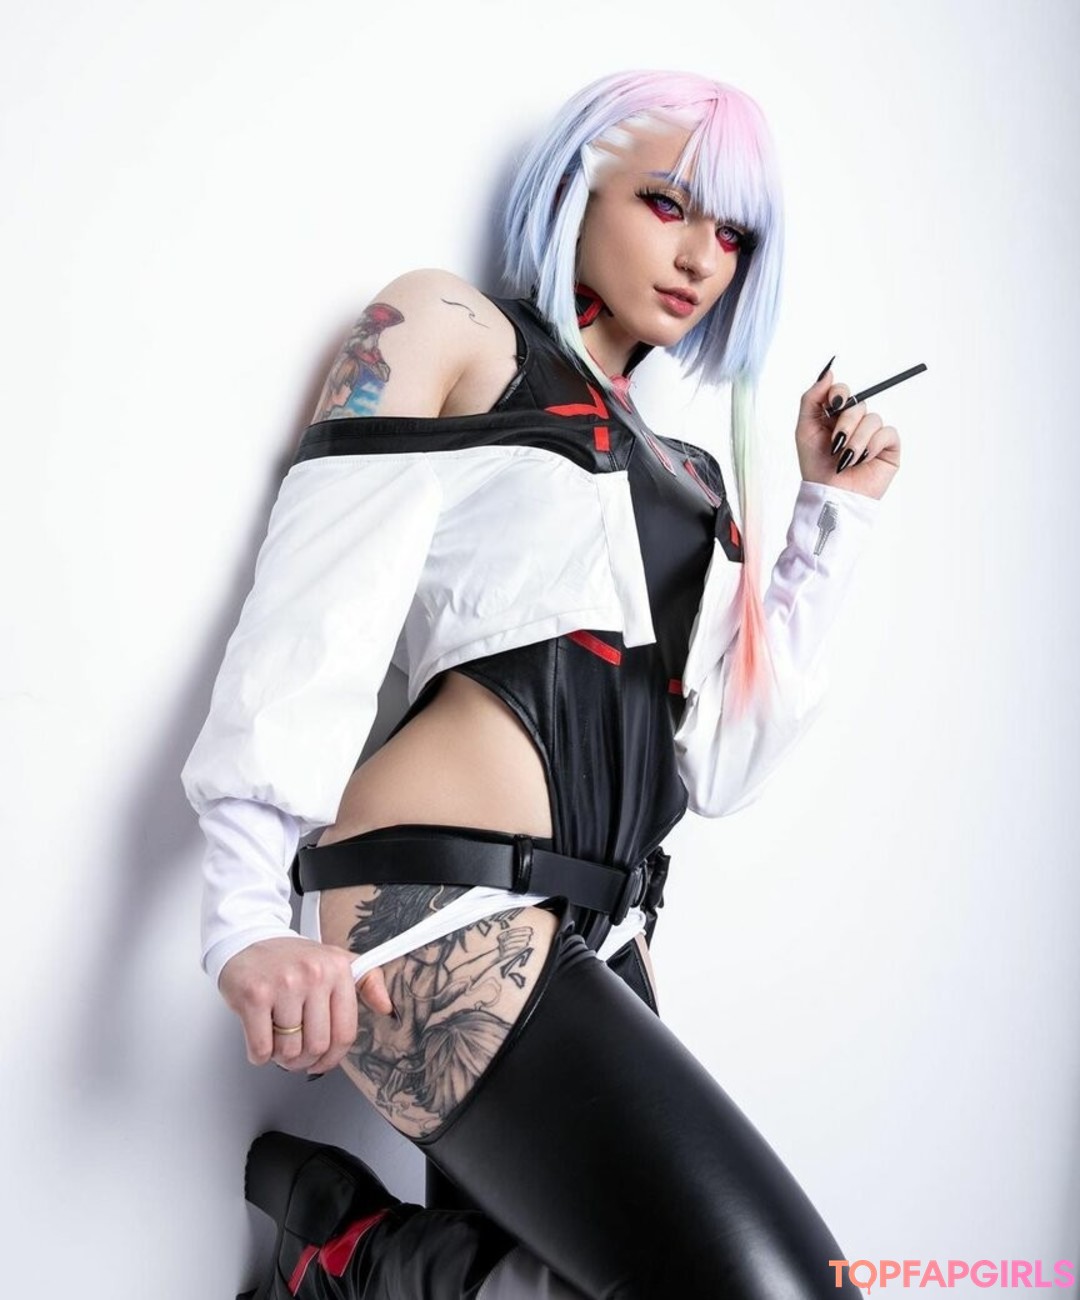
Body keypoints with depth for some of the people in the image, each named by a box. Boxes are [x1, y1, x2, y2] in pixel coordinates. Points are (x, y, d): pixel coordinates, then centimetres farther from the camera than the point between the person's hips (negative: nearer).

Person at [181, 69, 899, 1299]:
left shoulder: (684, 478, 25)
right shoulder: (448, 329, 8)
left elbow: (717, 762, 18)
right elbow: (318, 605, -5)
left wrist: (832, 514, 18)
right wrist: (252, 911, -17)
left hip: (597, 942, 7)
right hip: (446, 912, -7)